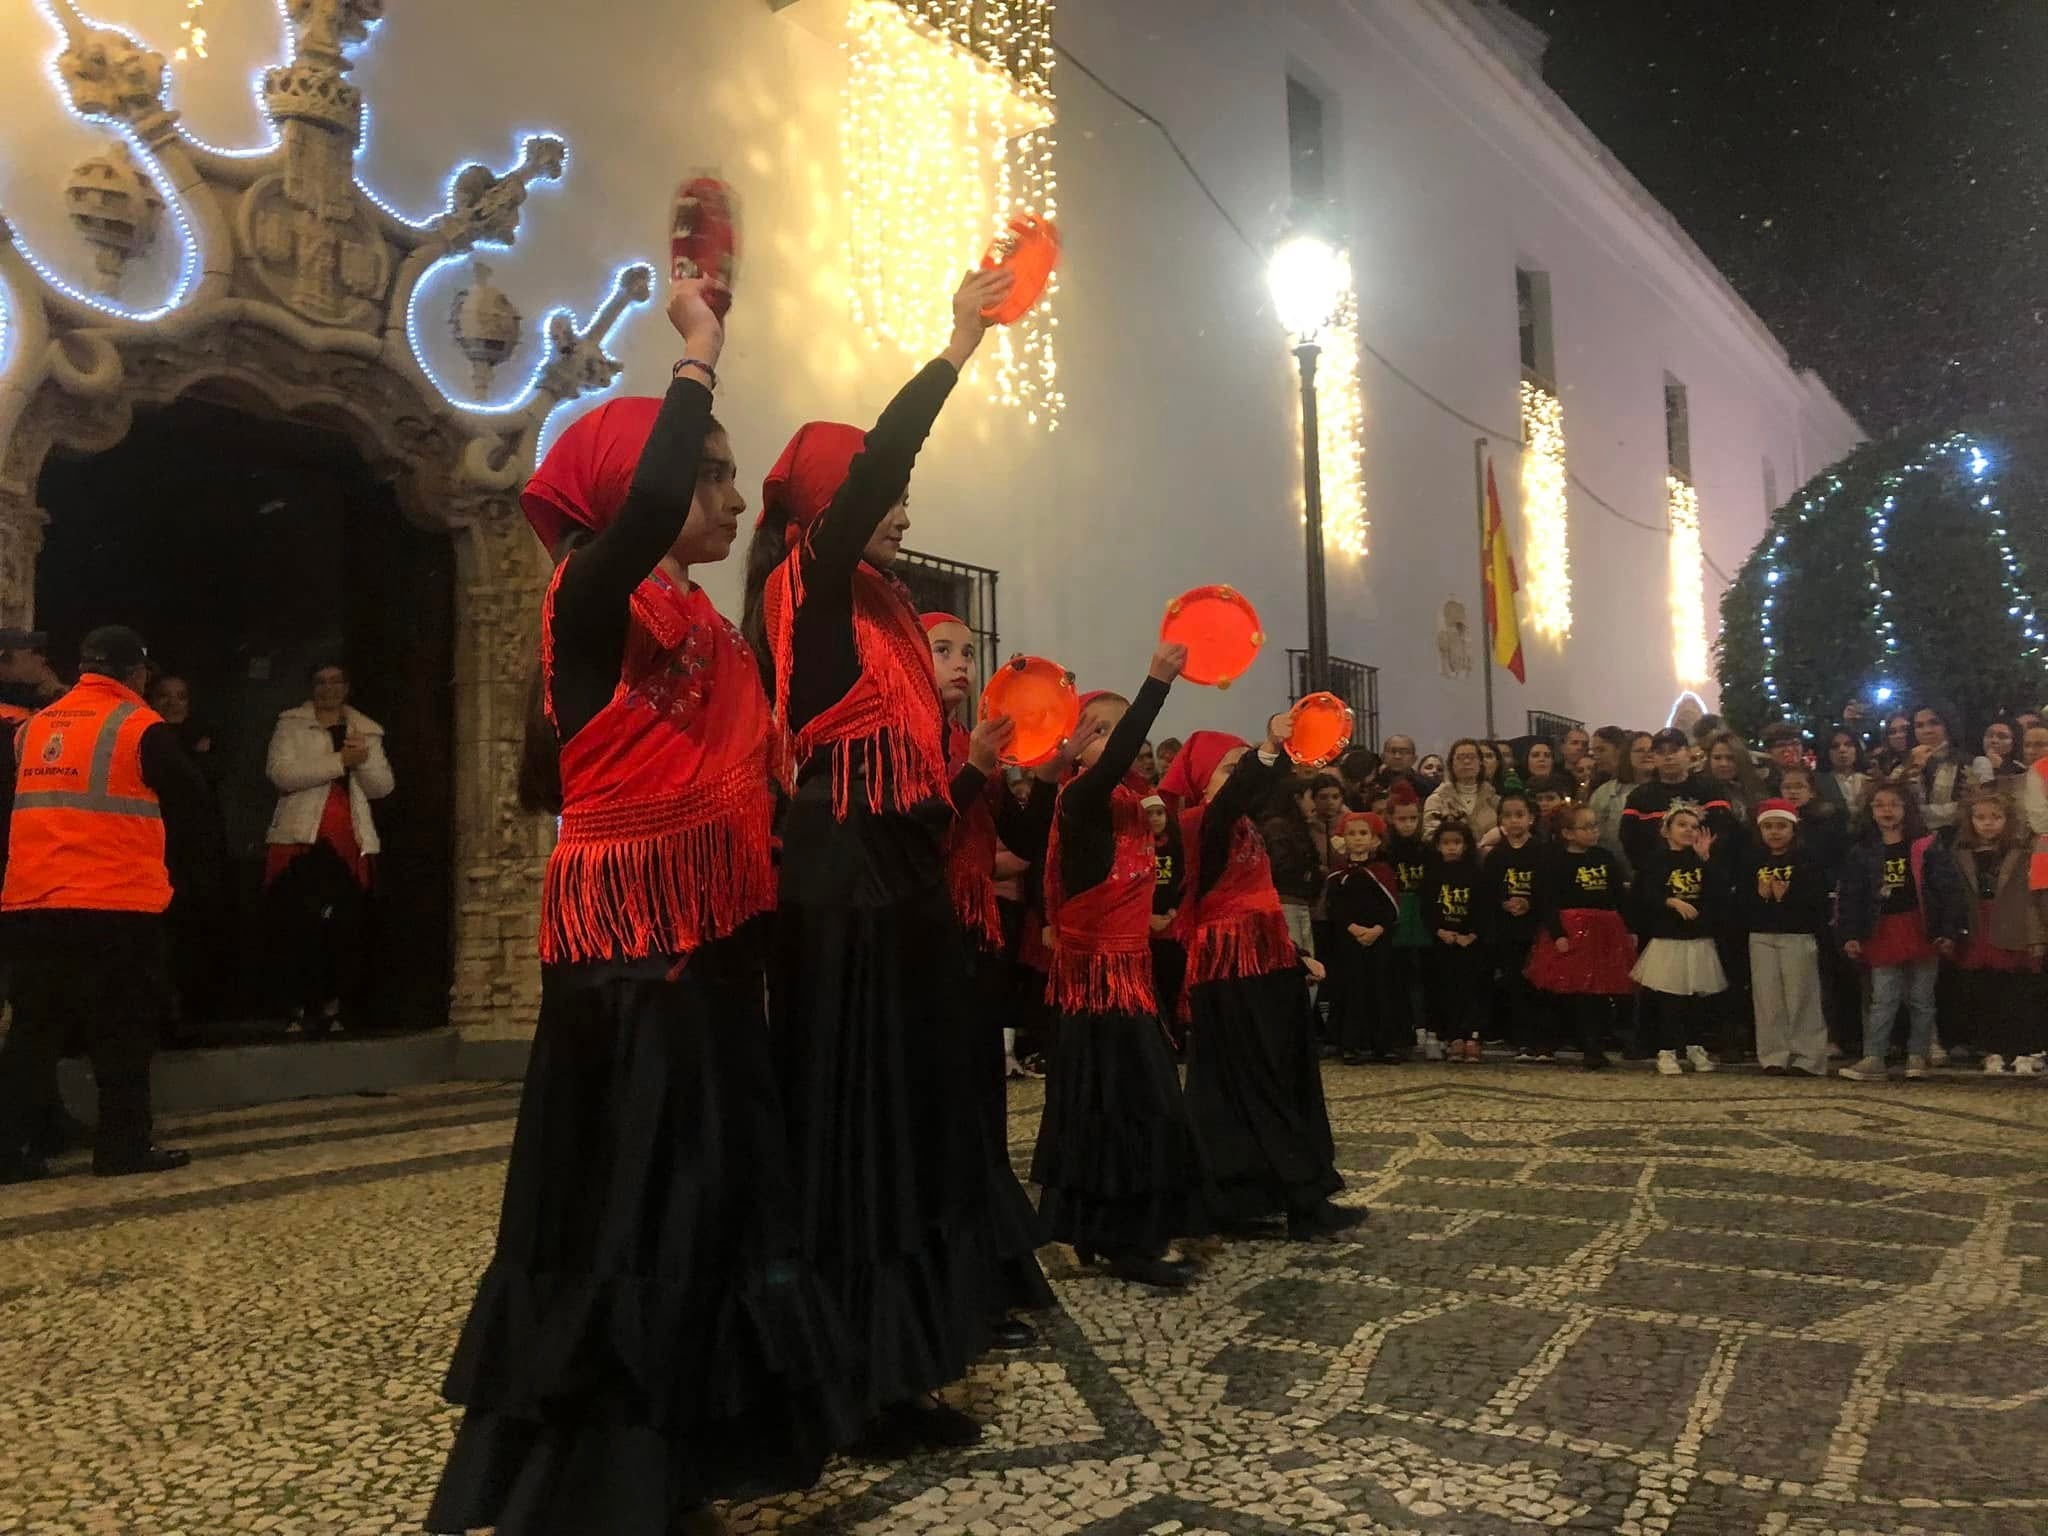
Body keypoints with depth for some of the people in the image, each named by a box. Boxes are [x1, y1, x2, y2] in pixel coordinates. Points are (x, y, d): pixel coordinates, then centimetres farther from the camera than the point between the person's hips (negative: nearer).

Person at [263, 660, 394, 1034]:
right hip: (302, 839, -3)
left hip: (351, 842, 3)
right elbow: (280, 773, -11)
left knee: (344, 928, 3)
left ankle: (331, 1005, 13)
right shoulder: (291, 725, 5)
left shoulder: (367, 731, 15)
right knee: (300, 927, -7)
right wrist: (340, 761, -16)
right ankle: (302, 1005, 1)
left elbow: (382, 787, 8)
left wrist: (364, 760, -12)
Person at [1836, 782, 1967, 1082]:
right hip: (1882, 932, 1)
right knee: (1882, 1000, 0)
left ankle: (1917, 1057, 16)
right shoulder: (1863, 852, 5)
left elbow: (1950, 888, -5)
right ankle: (1874, 1059, -2)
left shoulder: (1926, 848, -2)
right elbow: (1849, 896, 4)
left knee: (1922, 1000, 8)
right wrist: (1850, 935, -2)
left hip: (1921, 930, -1)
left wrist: (1949, 931, -11)